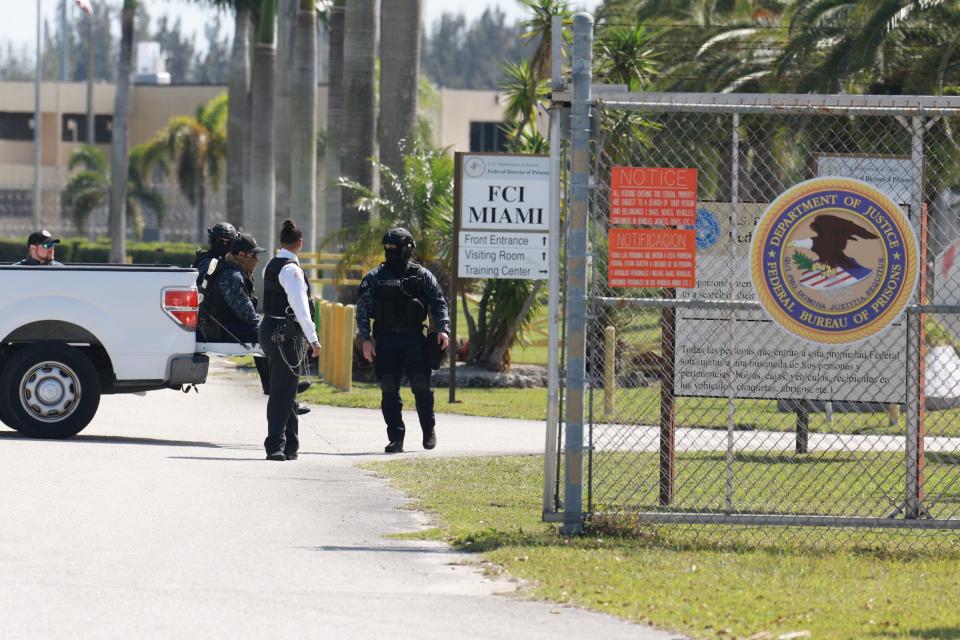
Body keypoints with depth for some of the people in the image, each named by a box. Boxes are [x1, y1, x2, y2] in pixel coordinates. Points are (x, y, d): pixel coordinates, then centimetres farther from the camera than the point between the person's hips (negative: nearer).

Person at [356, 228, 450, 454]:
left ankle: (429, 431, 15)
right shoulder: (374, 278, 7)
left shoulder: (422, 276, 6)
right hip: (385, 340, 1)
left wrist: (442, 329, -12)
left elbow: (438, 304, 4)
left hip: (414, 340, -1)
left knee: (421, 385, -5)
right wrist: (366, 339, -4)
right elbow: (362, 309, 5)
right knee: (389, 390, -2)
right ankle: (395, 438, 4)